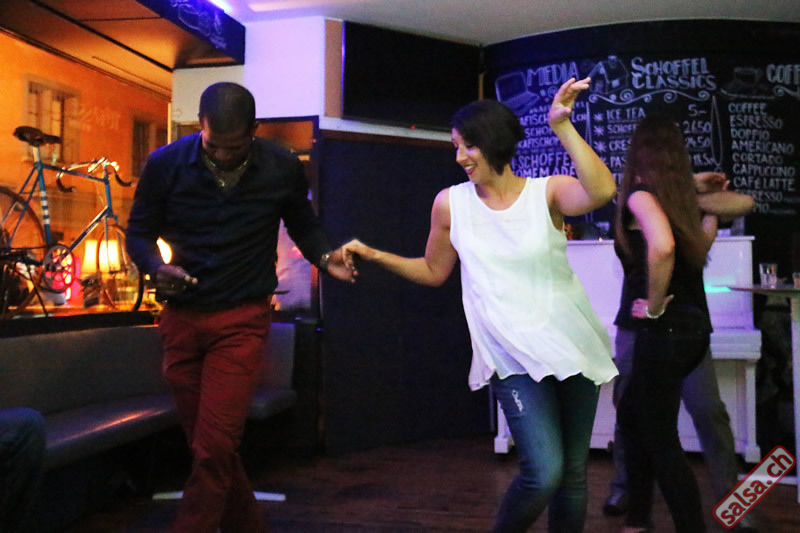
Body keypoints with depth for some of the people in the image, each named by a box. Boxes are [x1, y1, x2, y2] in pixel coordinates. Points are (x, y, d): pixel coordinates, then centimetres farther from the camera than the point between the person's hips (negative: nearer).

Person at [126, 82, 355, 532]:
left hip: (242, 321, -2)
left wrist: (325, 256, -10)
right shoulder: (166, 164, -4)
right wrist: (157, 268, -16)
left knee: (214, 448, -10)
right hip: (182, 319, 3)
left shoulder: (283, 169, -4)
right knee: (207, 445, 12)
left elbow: (304, 225, 11)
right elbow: (139, 231, 5)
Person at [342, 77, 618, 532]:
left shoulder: (547, 192, -4)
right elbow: (434, 271, 14)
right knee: (543, 472, -16)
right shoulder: (451, 204, 1)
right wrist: (375, 256, 6)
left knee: (573, 474, 11)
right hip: (515, 357, -1)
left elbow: (602, 191, -25)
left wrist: (563, 126, -28)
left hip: (573, 347, 1)